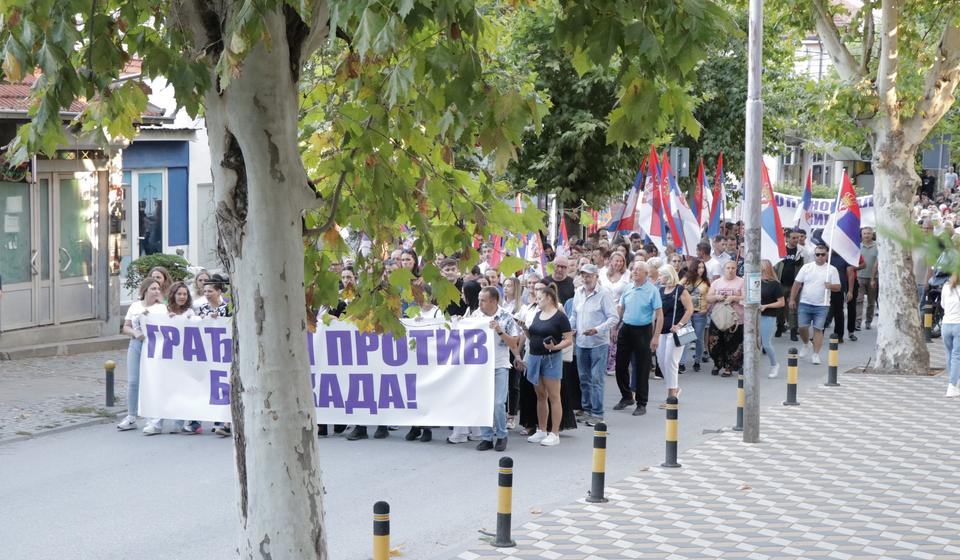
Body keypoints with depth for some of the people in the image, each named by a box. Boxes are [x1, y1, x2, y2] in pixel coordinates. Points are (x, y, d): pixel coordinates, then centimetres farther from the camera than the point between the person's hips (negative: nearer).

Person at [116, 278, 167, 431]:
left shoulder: (161, 308, 4)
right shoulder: (135, 306, 12)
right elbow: (126, 327, 10)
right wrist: (136, 333, -8)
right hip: (135, 345, 3)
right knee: (132, 381, 2)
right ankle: (131, 418, 9)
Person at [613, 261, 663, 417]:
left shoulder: (652, 291, -9)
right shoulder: (627, 289, 6)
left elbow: (659, 315, -10)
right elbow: (620, 309, 15)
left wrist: (656, 337, -15)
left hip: (643, 331, -5)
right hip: (626, 329, 5)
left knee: (642, 369, 2)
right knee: (621, 365, 10)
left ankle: (641, 404, 11)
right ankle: (627, 396, 28)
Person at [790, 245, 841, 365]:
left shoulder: (832, 270, 1)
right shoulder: (806, 267, 4)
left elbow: (838, 287, 1)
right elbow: (797, 284, 6)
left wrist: (830, 286, -21)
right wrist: (792, 299, 1)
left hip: (822, 305, -1)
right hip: (805, 304, 1)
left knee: (818, 329, -4)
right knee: (802, 327, -1)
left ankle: (815, 354, 2)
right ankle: (806, 344, 27)